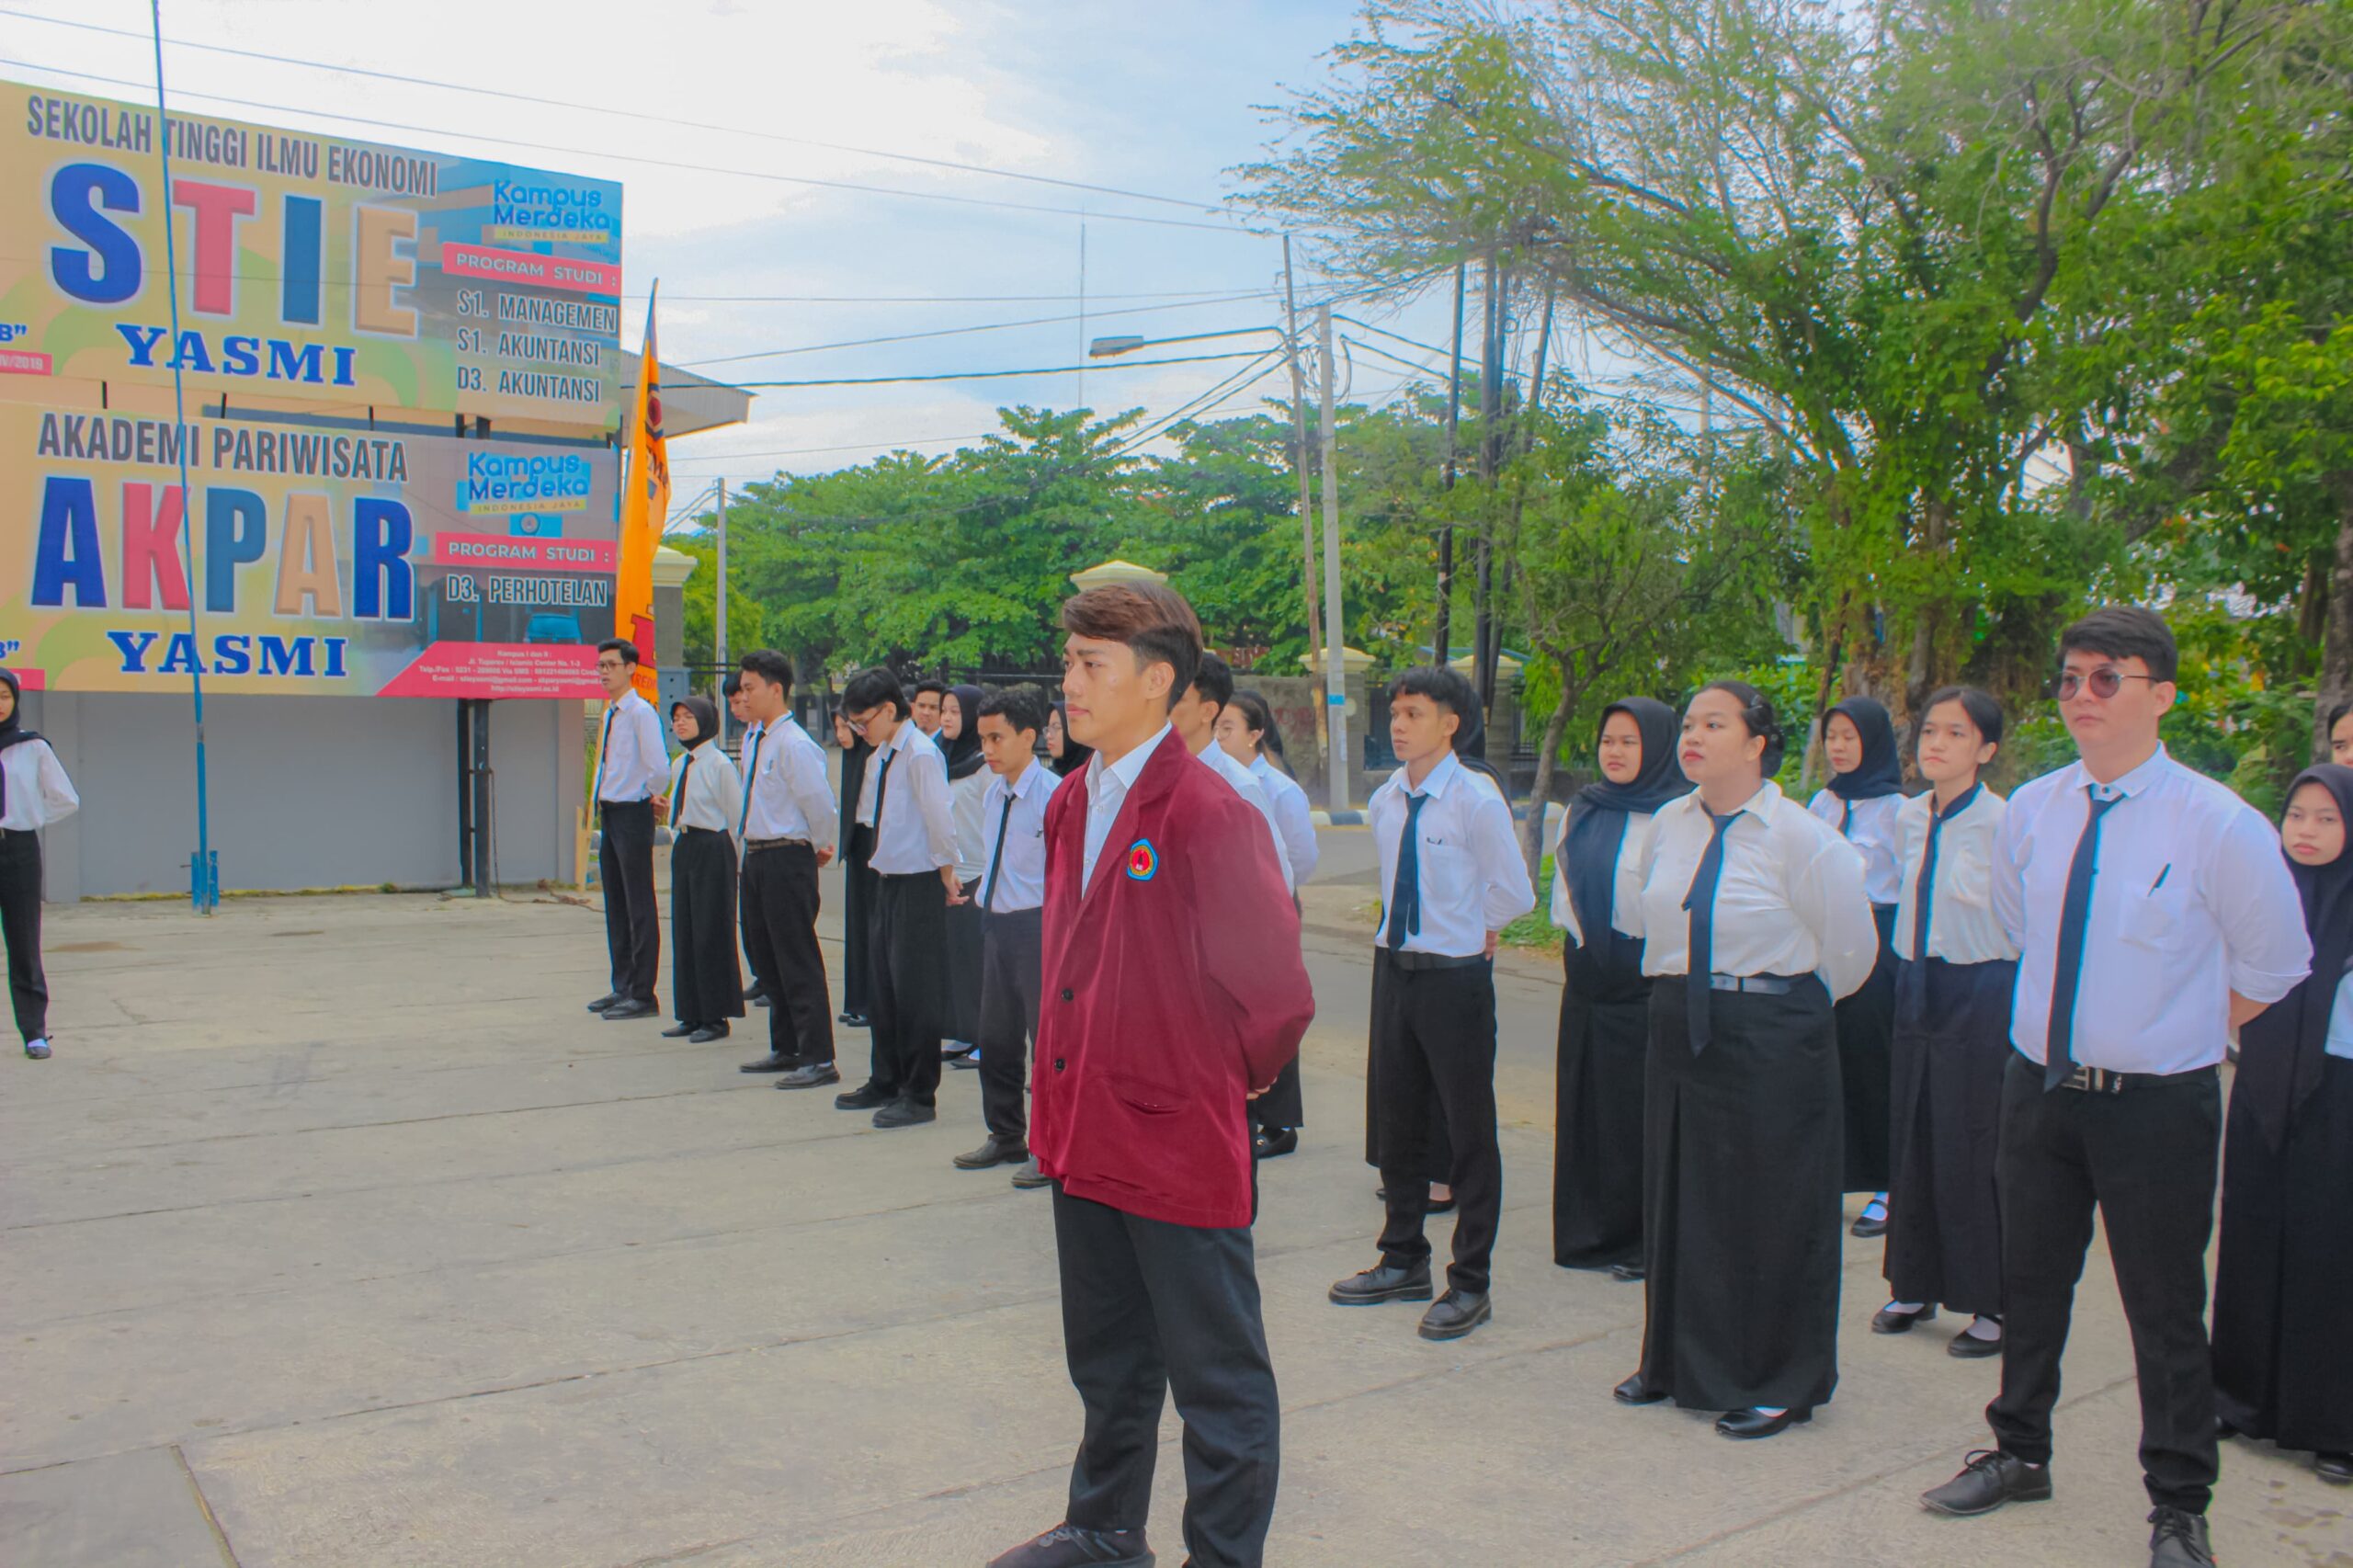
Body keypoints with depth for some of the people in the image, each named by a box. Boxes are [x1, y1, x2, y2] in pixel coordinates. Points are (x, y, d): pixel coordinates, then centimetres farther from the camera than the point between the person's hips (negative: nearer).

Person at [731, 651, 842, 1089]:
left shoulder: (794, 744, -18)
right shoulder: (755, 742, 10)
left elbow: (821, 804, -20)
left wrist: (818, 848, -4)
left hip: (787, 859, -10)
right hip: (756, 856, 10)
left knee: (798, 960, -5)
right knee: (767, 955, 18)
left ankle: (818, 1059, 1)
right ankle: (785, 1049, 31)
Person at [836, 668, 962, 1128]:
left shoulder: (921, 754, -17)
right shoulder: (881, 756, 8)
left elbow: (939, 819, -16)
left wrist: (947, 873, -8)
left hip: (919, 883, -9)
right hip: (887, 878, 9)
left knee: (915, 990, -2)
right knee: (885, 984, 17)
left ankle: (920, 1095, 8)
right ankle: (886, 1082, 30)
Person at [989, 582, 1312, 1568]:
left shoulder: (1208, 813, -20)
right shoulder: (1070, 804, 7)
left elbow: (1275, 986, -17)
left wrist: (1237, 1076, -2)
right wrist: (1061, 1093, 15)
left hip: (1181, 1144, -8)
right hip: (1085, 1133, 9)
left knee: (1216, 1374, 8)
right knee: (1106, 1357, 25)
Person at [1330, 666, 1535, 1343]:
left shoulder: (1476, 802, -13)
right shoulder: (1384, 802, 5)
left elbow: (1515, 894, -5)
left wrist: (1466, 928, 5)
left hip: (1454, 977, -6)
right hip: (1396, 969, 7)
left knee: (1468, 1132, 4)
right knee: (1398, 1125, 15)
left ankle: (1469, 1283, 14)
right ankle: (1404, 1261, 31)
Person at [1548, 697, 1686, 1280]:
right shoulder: (1582, 811, 10)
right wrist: (1576, 941, 13)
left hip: (1647, 984, -6)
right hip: (1587, 980, 6)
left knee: (1642, 1111, 0)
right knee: (1586, 1104, 11)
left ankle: (1645, 1239, 11)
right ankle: (1589, 1229, 23)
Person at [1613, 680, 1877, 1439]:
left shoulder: (1801, 837, -12)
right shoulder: (1667, 827, 4)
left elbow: (1850, 948, -2)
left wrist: (1785, 1004, 7)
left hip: (1773, 1039, -6)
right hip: (1679, 1030, 6)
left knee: (1770, 1208, 3)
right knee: (1678, 1197, 14)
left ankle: (1777, 1385, 20)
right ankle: (1680, 1361, 31)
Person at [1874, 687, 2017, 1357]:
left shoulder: (2001, 822, -13)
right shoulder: (1909, 818, 6)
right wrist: (1912, 966, 16)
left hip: (1981, 991, -6)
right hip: (1918, 987, 7)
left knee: (1973, 1149, -2)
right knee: (1912, 1142, 12)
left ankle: (1992, 1305, 12)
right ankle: (1915, 1287, 26)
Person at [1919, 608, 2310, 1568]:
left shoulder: (2218, 824, -12)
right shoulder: (2029, 813, 1)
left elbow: (2273, 967, 2)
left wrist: (2175, 1037, 6)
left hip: (2158, 1102, -4)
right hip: (2039, 1085, 4)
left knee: (2165, 1309, 7)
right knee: (2030, 1282, 17)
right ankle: (2020, 1454, 36)